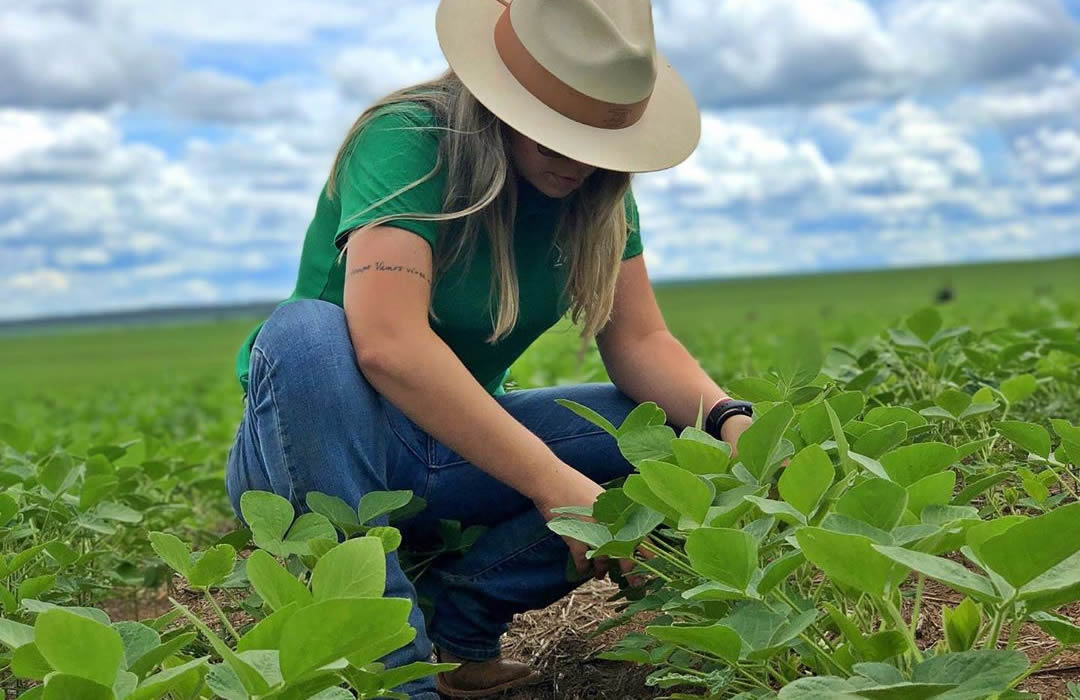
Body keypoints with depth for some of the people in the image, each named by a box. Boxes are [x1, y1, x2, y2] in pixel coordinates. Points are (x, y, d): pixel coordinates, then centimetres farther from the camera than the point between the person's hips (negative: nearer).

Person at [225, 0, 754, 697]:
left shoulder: (594, 188, -2)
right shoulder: (406, 141, -22)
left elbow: (639, 341, -5)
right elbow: (388, 343, -37)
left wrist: (727, 418, -25)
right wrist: (552, 482, -39)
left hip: (458, 455, 5)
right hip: (310, 453, -5)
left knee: (683, 438, -12)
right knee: (306, 334, -38)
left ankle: (454, 611, -10)